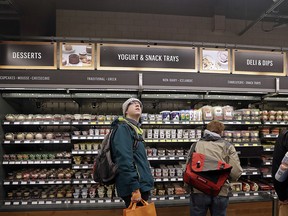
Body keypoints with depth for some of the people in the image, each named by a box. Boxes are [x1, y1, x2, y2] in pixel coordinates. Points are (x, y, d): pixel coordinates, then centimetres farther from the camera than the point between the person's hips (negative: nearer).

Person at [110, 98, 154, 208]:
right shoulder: (123, 128, -12)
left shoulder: (136, 129, 18)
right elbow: (124, 160, -22)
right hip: (135, 187, -10)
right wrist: (135, 188, -25)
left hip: (142, 185, 10)